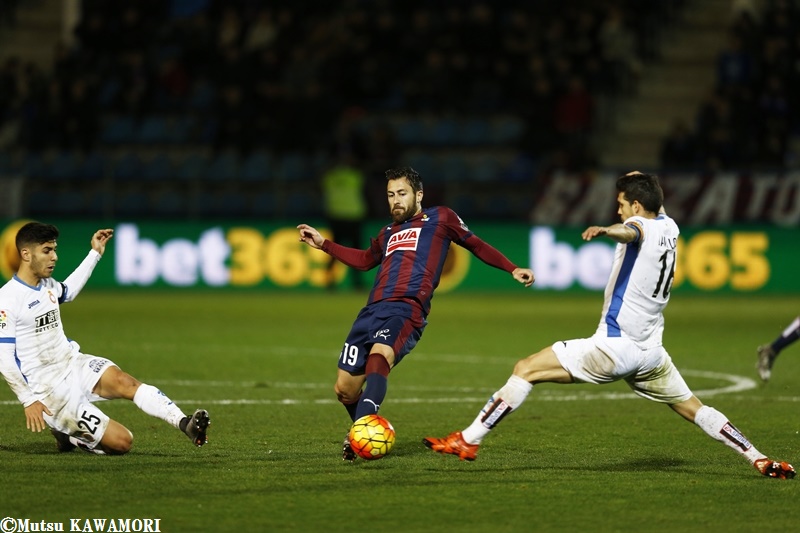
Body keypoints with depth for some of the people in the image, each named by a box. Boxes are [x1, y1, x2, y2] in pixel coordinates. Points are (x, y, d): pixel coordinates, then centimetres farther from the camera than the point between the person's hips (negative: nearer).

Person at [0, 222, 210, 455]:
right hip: (49, 387, -7)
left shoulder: (47, 285, 9)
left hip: (72, 363, 7)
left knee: (123, 382, -27)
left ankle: (185, 424, -37)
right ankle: (69, 435, 11)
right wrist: (28, 401, -20)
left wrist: (95, 253, 32)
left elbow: (68, 291, 35)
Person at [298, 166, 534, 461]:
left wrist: (513, 269, 13)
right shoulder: (389, 232, 28)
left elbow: (476, 245, 20)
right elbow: (365, 259, 44)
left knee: (379, 357, -35)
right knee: (345, 389, 1)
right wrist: (323, 244, 41)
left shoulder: (439, 218, 14)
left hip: (407, 311, -6)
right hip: (372, 311, 6)